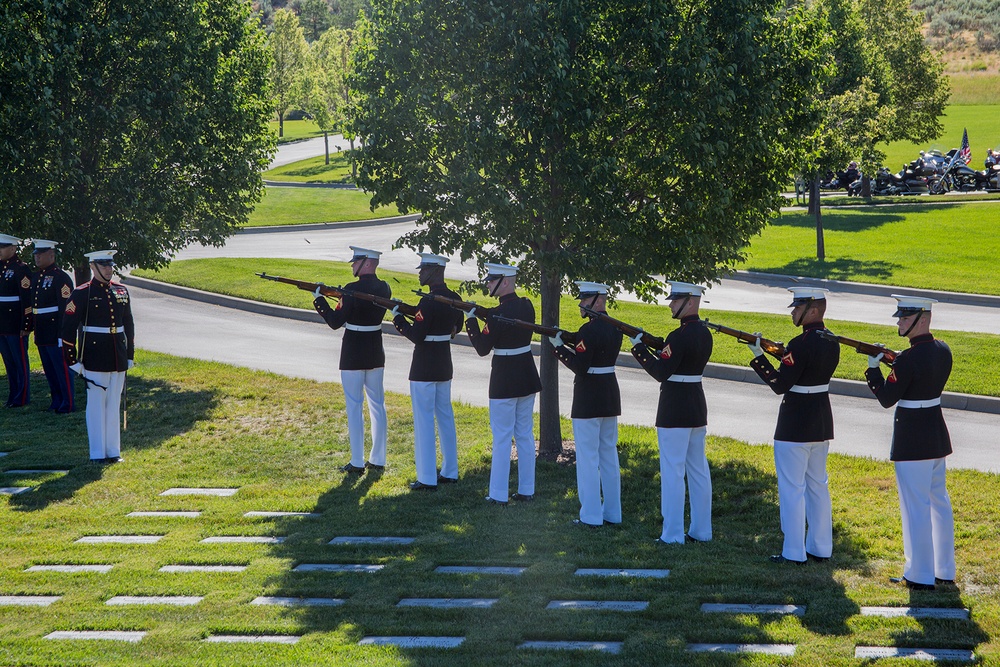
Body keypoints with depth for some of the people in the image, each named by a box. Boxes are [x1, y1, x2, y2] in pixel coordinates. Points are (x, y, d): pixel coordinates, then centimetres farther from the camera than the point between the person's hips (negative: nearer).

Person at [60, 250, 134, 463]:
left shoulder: (121, 291, 9)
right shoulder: (82, 294, -8)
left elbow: (128, 324, 17)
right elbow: (68, 327, -8)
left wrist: (130, 355, 15)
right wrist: (72, 360, -10)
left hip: (118, 359, 5)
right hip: (94, 360, -5)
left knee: (114, 405, 10)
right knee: (96, 405, 1)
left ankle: (113, 451, 17)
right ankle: (98, 453, 7)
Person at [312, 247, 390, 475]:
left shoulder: (353, 289, -18)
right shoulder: (384, 289, 3)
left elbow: (336, 322, -14)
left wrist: (319, 299, -5)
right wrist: (339, 298, 8)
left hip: (353, 357, -6)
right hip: (376, 355, 6)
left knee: (355, 407, 0)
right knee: (377, 405, 12)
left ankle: (357, 463, 2)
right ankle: (378, 460, 16)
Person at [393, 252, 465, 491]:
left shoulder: (428, 303, -21)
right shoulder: (454, 299, 5)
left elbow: (416, 336, -21)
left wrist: (398, 317, -10)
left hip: (424, 368, -9)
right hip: (444, 366, 9)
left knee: (424, 420, -3)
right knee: (445, 417, 16)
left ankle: (427, 479, -1)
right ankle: (450, 472, 23)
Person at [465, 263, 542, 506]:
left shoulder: (498, 314, -20)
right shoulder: (527, 306, 2)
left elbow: (483, 348, -15)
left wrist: (471, 319, -7)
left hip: (504, 381, -7)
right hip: (527, 377, 7)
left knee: (502, 437, -1)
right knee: (525, 434, 13)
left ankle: (498, 494, 3)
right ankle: (526, 490, 18)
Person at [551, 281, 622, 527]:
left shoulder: (589, 330, -19)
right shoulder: (615, 328, 8)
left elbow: (580, 367, -22)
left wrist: (558, 347, -13)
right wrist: (567, 343, 8)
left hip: (588, 399, -8)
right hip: (610, 396, 8)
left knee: (588, 456, -2)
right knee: (609, 454, 14)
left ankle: (591, 515, 1)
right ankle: (612, 512, 19)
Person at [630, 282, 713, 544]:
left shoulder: (679, 336, -19)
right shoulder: (705, 333, 9)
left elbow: (661, 373, -20)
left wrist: (639, 348, -11)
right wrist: (657, 351, 9)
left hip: (675, 411, -9)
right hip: (697, 407, 9)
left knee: (672, 470, -4)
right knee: (698, 469, 13)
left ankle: (673, 534, -2)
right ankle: (701, 530, 19)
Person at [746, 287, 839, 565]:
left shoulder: (801, 343, -20)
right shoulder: (832, 342, 6)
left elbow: (780, 385, -19)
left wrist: (759, 356, -14)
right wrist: (786, 354, 10)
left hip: (795, 424, -9)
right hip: (822, 421, 9)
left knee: (792, 487, -1)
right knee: (817, 484, 16)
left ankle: (794, 552, 2)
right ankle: (820, 548, 21)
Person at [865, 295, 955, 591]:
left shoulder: (909, 358, -21)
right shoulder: (943, 350, 4)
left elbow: (887, 399, -16)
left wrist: (873, 368, -6)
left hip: (911, 440, -9)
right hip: (937, 434, 9)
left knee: (916, 507, -1)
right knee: (939, 502, 16)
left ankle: (920, 576, 5)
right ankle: (945, 571, 25)